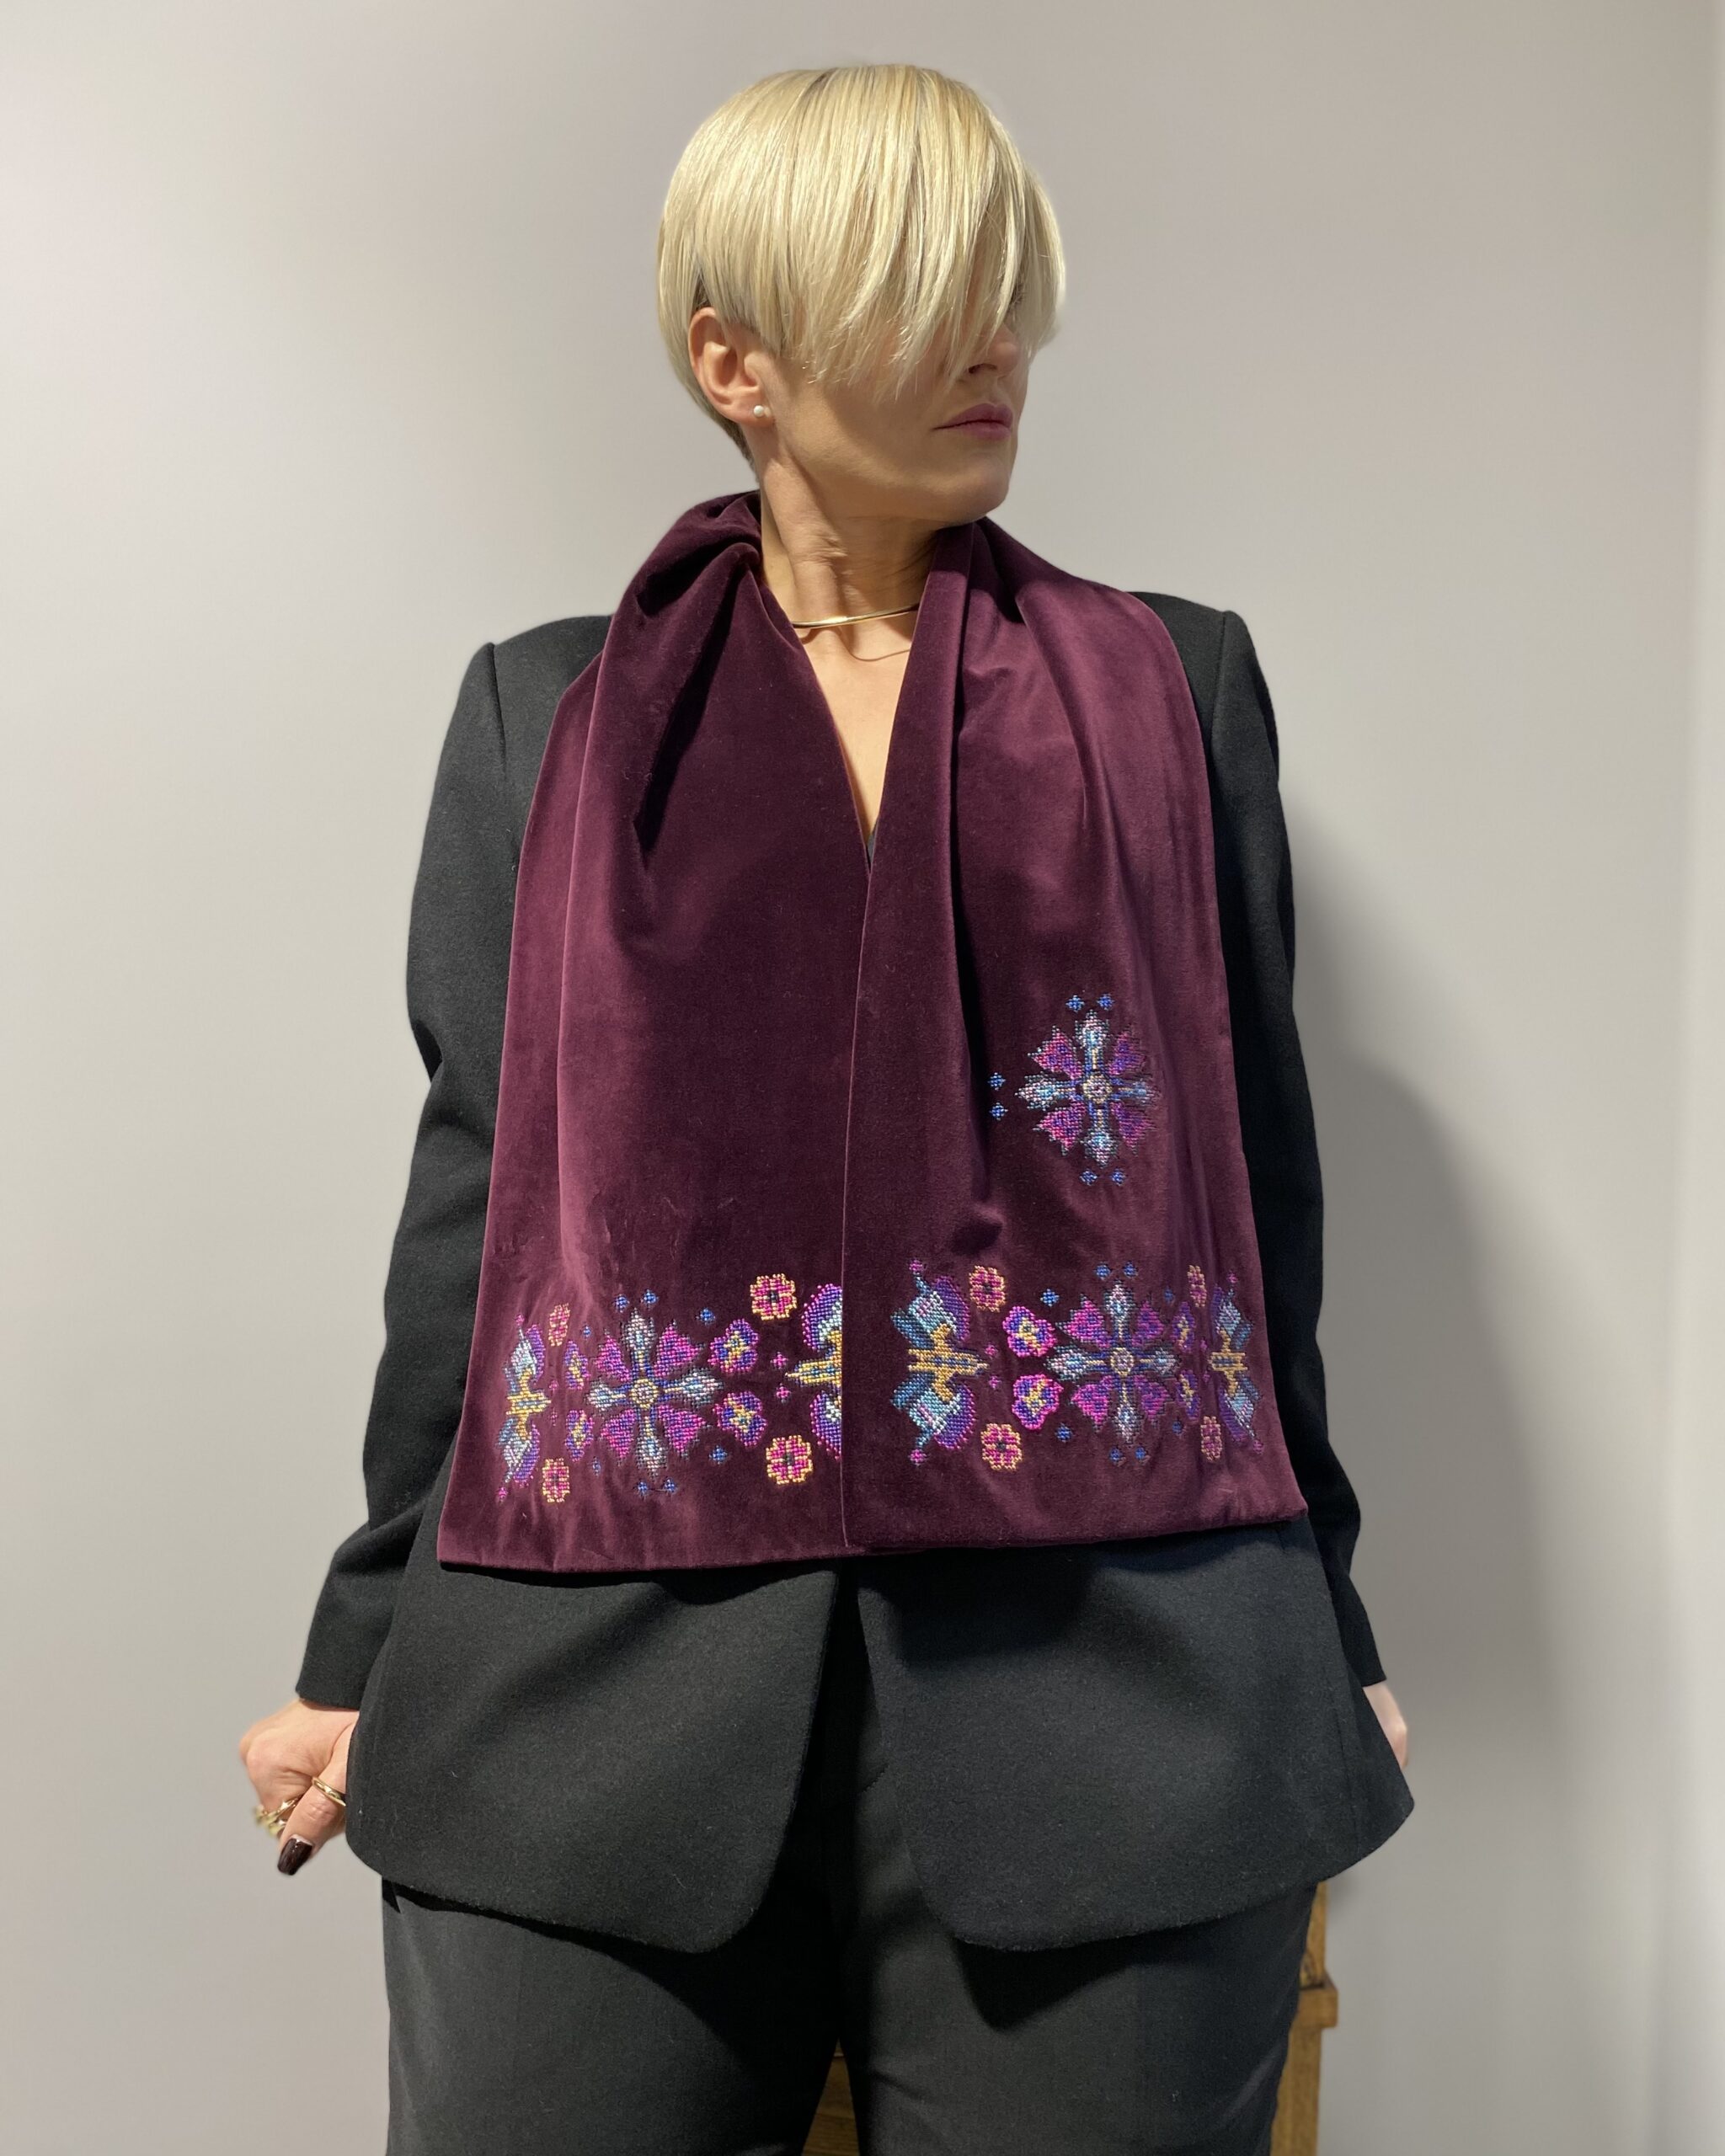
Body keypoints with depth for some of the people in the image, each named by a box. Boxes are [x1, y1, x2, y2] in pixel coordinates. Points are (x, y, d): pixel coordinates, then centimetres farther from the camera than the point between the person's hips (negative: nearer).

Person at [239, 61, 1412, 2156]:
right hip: (605, 1687, 1)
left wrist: (1322, 1632, 13)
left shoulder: (1171, 686, 9)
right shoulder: (544, 714, 8)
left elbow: (1254, 1170, 10)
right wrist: (363, 1651, 10)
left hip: (1114, 1678, 1)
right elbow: (478, 1192, 8)